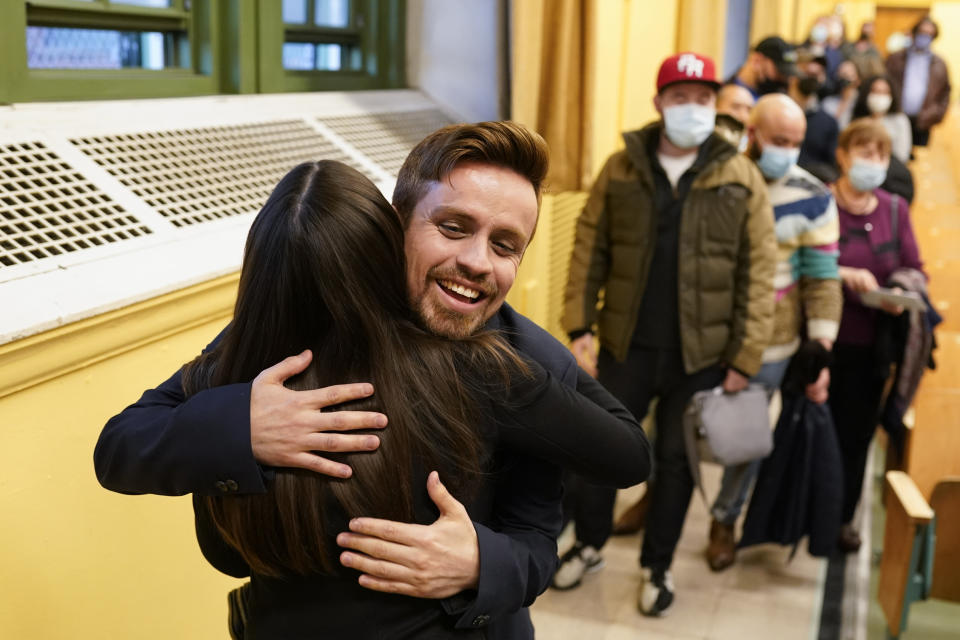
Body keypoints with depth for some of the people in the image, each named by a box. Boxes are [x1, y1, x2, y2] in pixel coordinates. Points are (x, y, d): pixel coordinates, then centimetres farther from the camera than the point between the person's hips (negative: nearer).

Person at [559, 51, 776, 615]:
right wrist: (580, 324, -5)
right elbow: (590, 248, 2)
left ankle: (659, 566, 32)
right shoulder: (621, 170, 0)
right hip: (627, 345, 1)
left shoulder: (741, 179, -4)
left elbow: (759, 272, -5)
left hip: (700, 353, -1)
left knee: (676, 460, 12)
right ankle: (590, 543, 37)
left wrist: (746, 356, -8)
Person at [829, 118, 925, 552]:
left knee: (856, 433, 13)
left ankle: (842, 517, 31)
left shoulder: (895, 210, 6)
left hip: (870, 345, 4)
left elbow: (914, 269, 7)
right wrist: (845, 275, -26)